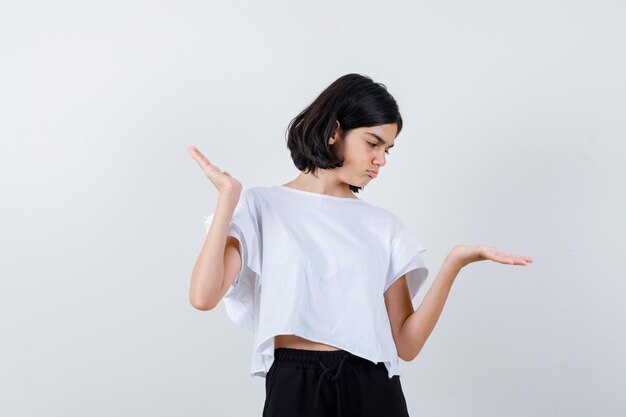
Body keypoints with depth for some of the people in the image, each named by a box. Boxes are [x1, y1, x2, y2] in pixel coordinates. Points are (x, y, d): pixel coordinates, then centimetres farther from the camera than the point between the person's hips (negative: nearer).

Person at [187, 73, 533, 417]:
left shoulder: (383, 225, 8)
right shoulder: (262, 206, 1)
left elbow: (406, 344, 1)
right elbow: (203, 296, -14)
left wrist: (454, 263, -9)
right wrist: (228, 197, -15)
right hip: (294, 388, -2)